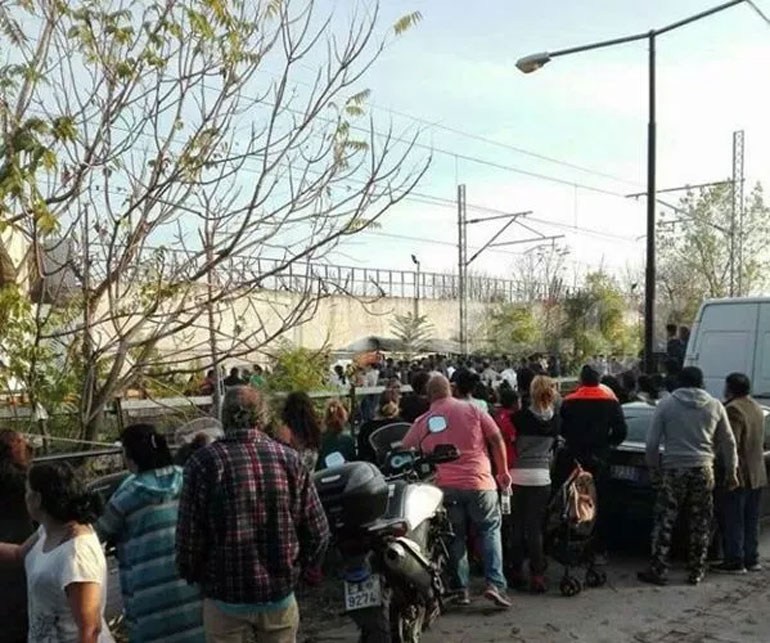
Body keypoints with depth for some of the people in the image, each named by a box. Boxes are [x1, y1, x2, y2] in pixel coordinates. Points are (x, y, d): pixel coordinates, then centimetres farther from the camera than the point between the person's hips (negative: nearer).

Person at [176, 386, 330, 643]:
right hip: (281, 591, 2)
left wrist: (191, 575, 8)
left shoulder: (204, 461, -13)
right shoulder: (289, 458, -4)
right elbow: (317, 530, -2)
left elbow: (189, 533, -11)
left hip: (226, 595, -2)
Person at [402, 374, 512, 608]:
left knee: (456, 537, 13)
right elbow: (497, 439, 0)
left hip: (445, 486, 1)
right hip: (479, 482, -1)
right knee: (490, 530, 10)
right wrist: (503, 471, 10)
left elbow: (405, 451, 10)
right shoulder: (471, 410, 2)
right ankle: (495, 583, -1)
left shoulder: (423, 422, 6)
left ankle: (460, 589, 13)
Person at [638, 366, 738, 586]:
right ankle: (696, 572, 18)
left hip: (673, 470, -2)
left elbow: (652, 442, -1)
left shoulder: (666, 405, 0)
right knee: (700, 524, 12)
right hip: (703, 471, 2)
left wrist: (654, 468, 12)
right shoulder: (715, 406, 5)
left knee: (664, 522, 4)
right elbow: (728, 443, 10)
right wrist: (731, 473, 20)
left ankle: (657, 571, 6)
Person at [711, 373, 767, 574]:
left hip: (740, 475, -9)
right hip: (757, 474, 9)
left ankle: (734, 561, 2)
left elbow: (731, 443, -22)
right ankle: (752, 560, 22)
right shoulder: (757, 408, 13)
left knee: (733, 521, -2)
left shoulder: (733, 409, -17)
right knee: (751, 521, 16)